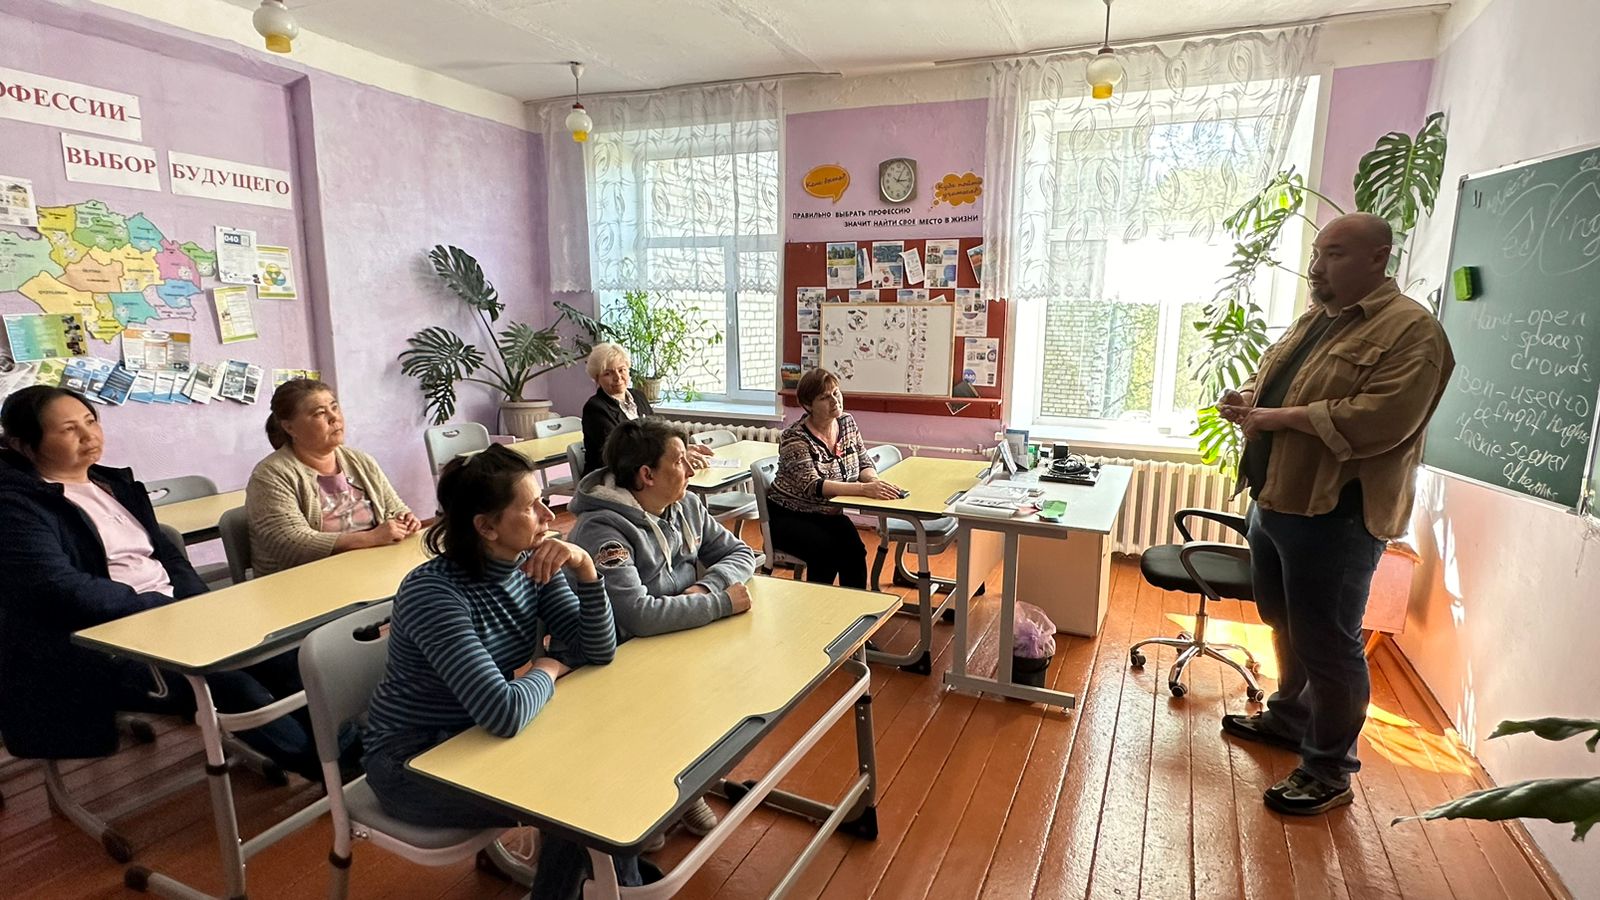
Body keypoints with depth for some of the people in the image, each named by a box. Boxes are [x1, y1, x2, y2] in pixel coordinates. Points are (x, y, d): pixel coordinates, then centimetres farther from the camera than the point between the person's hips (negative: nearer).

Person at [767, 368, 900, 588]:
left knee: (854, 549, -24)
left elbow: (863, 463, 6)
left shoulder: (847, 422, 0)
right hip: (789, 517, -4)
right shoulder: (795, 438, -19)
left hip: (829, 514, 5)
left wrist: (873, 479, -20)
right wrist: (864, 489, -42)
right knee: (827, 551, -29)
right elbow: (811, 485, -31)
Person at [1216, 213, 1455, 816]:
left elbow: (1382, 419, -25)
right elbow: (1269, 378, 23)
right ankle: (1288, 716, 42)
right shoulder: (1315, 320, 15)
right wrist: (1247, 400, 0)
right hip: (1273, 501, 9)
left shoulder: (1411, 329, -13)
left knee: (1327, 644, 2)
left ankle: (1329, 771, 18)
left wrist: (1280, 416, -21)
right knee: (1284, 624, 22)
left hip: (1335, 514, -8)